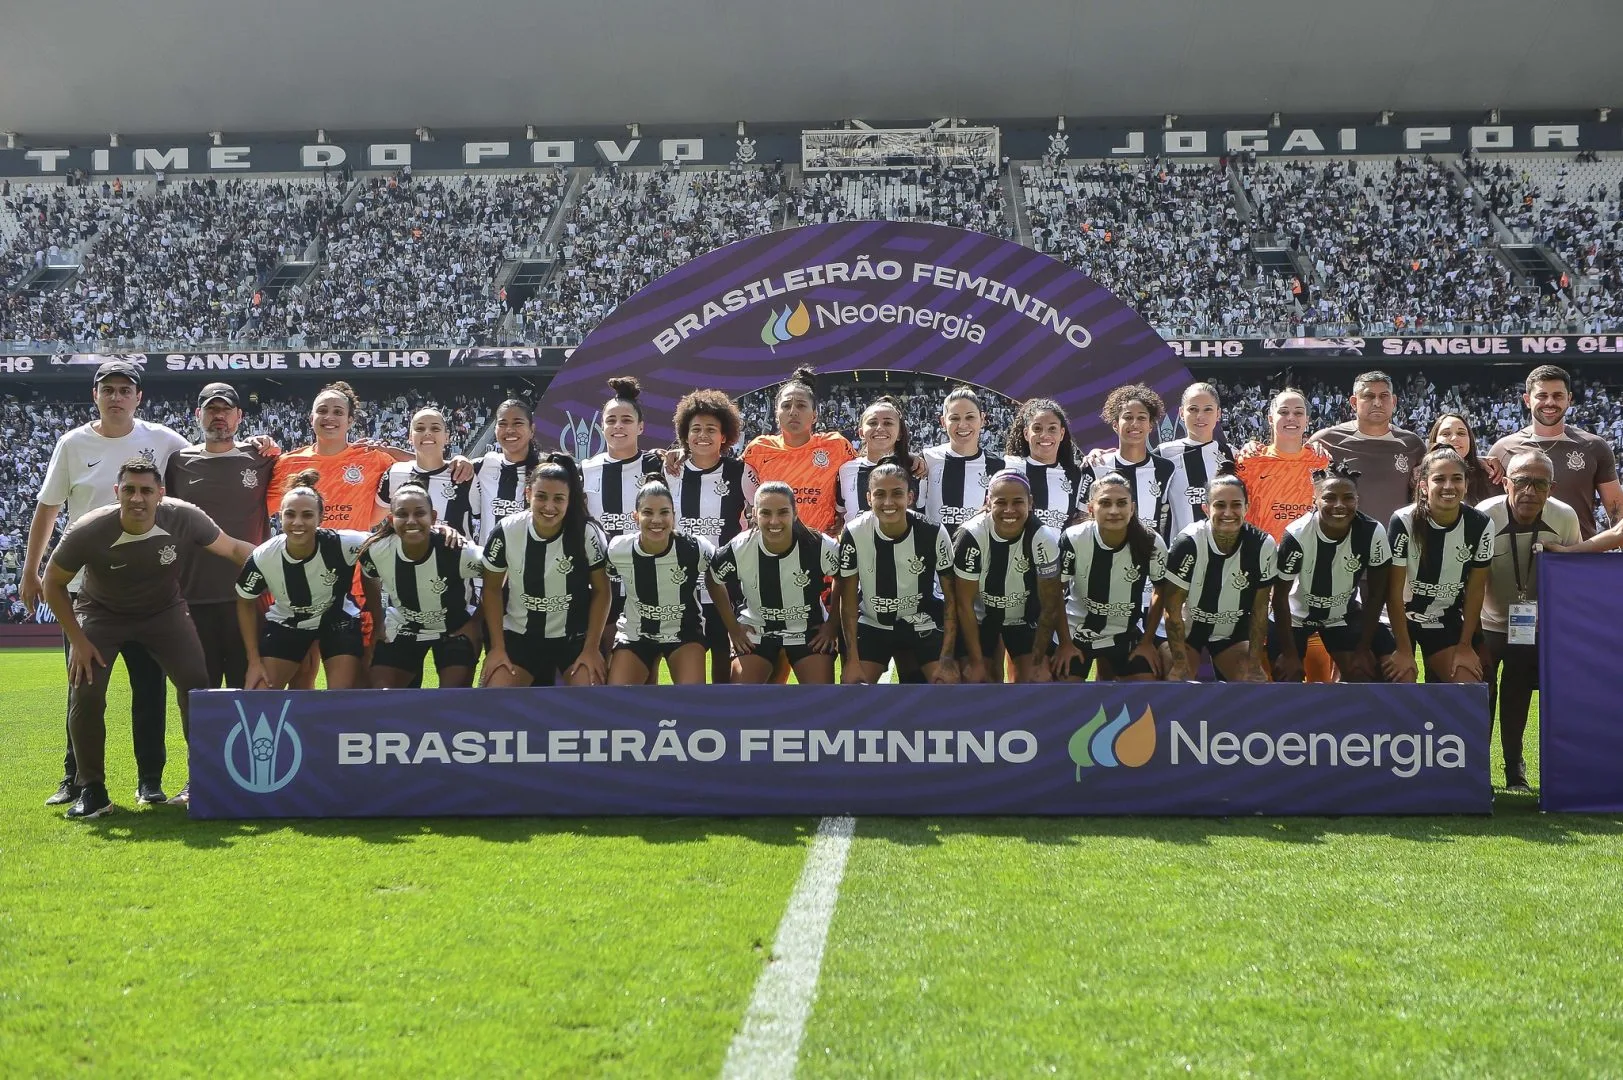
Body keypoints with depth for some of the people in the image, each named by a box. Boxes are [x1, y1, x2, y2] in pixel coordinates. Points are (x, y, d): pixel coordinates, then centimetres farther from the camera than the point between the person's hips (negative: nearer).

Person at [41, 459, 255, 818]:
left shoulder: (183, 518, -26)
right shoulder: (87, 532, -30)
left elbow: (233, 548, -9)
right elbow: (54, 583, -13)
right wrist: (77, 640, -14)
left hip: (164, 610, 1)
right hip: (101, 612, -1)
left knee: (197, 685, -13)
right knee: (85, 694, -17)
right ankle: (91, 789, 0)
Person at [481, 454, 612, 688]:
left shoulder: (588, 533, -17)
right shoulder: (507, 531, -14)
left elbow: (601, 591, -7)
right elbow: (492, 589, -1)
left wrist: (592, 648, -9)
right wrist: (497, 647, -3)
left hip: (576, 636, -1)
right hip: (519, 635, 1)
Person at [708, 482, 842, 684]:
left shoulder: (819, 546, -23)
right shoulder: (738, 549, -20)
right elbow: (714, 583, 0)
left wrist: (832, 625, -4)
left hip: (809, 631, 0)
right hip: (757, 631, 1)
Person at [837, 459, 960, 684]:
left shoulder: (934, 533, -20)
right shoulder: (855, 534, -19)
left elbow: (951, 597, -12)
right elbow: (848, 600, -10)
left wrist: (947, 657, -16)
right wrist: (852, 660, -12)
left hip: (923, 624, 0)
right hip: (872, 624, 1)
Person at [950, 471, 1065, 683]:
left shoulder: (1044, 539, -27)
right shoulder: (971, 536, -28)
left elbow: (1050, 606, -17)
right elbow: (964, 603, -18)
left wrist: (1037, 662, -15)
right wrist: (976, 661, -16)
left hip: (1026, 618, 0)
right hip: (981, 617, 0)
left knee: (1037, 681, -10)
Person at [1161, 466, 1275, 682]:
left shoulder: (1263, 545, -18)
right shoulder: (1187, 543, -27)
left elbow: (1259, 610, -9)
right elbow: (1173, 609, -20)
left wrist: (1254, 665, -10)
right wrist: (1181, 664, -21)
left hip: (1233, 631, 3)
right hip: (1187, 628, -3)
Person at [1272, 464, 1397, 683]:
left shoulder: (1373, 533, -24)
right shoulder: (1296, 535, -30)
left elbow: (1375, 594, -11)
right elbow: (1280, 596, -18)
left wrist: (1363, 649, -9)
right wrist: (1289, 654, -16)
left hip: (1344, 614, 2)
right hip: (1296, 614, -2)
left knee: (1364, 673, -7)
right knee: (1287, 675, -10)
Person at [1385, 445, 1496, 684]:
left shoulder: (1481, 525, -13)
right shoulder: (1404, 522, -22)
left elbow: (1476, 589, -4)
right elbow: (1394, 591, -17)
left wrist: (1465, 645, -4)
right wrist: (1404, 650, -16)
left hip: (1447, 621, 3)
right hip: (1401, 618, -3)